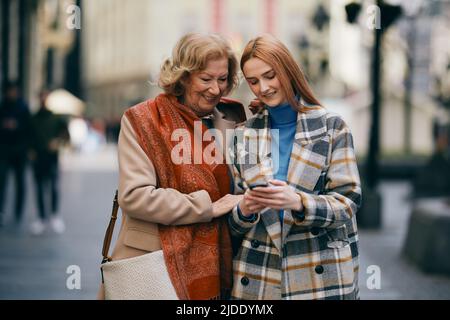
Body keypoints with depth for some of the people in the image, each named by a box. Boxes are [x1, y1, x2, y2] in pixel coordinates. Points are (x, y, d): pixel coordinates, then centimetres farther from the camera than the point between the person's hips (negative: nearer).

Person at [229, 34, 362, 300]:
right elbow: (233, 222, 9)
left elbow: (347, 202, -6)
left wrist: (299, 202, -23)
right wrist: (243, 210, -14)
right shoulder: (245, 134, 8)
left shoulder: (332, 126, 0)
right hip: (257, 276, 2)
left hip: (322, 272, -2)